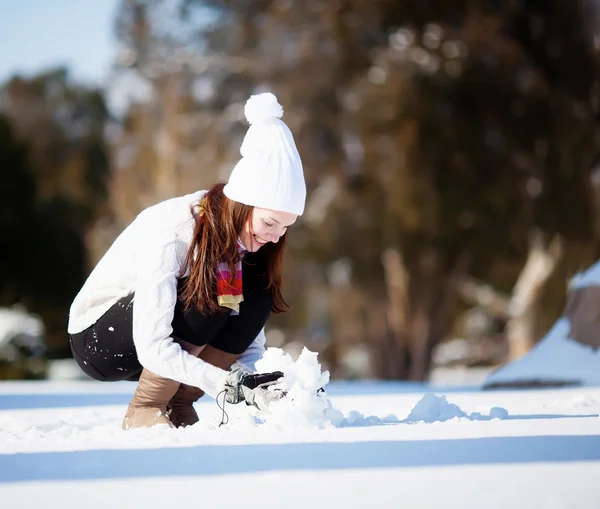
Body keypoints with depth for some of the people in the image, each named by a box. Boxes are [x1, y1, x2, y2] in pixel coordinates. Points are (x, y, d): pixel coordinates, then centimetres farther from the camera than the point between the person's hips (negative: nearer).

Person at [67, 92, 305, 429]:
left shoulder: (244, 236, -10)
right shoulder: (170, 234, -31)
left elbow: (250, 341, -7)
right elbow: (152, 348, -36)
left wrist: (256, 382, -29)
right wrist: (232, 385, -43)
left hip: (159, 351, 7)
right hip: (95, 339, -6)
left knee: (257, 296, -18)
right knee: (205, 297, -31)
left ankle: (178, 405, -6)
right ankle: (142, 412, -15)